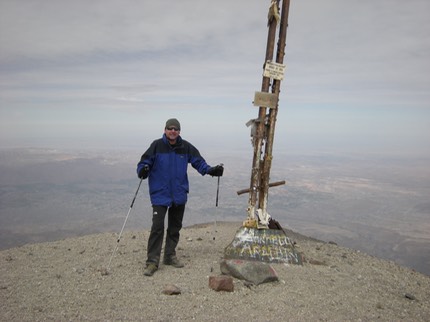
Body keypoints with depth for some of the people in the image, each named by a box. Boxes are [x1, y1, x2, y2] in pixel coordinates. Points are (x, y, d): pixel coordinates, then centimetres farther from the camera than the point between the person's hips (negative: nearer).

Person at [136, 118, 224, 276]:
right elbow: (144, 162, -5)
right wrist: (143, 170, -26)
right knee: (157, 227, -9)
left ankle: (170, 256, 29)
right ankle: (152, 261, -1)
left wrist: (211, 170, -5)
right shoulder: (157, 145, -6)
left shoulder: (186, 147, 2)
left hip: (179, 194, 4)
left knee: (175, 227, 14)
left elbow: (198, 162, 9)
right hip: (160, 194, -4)